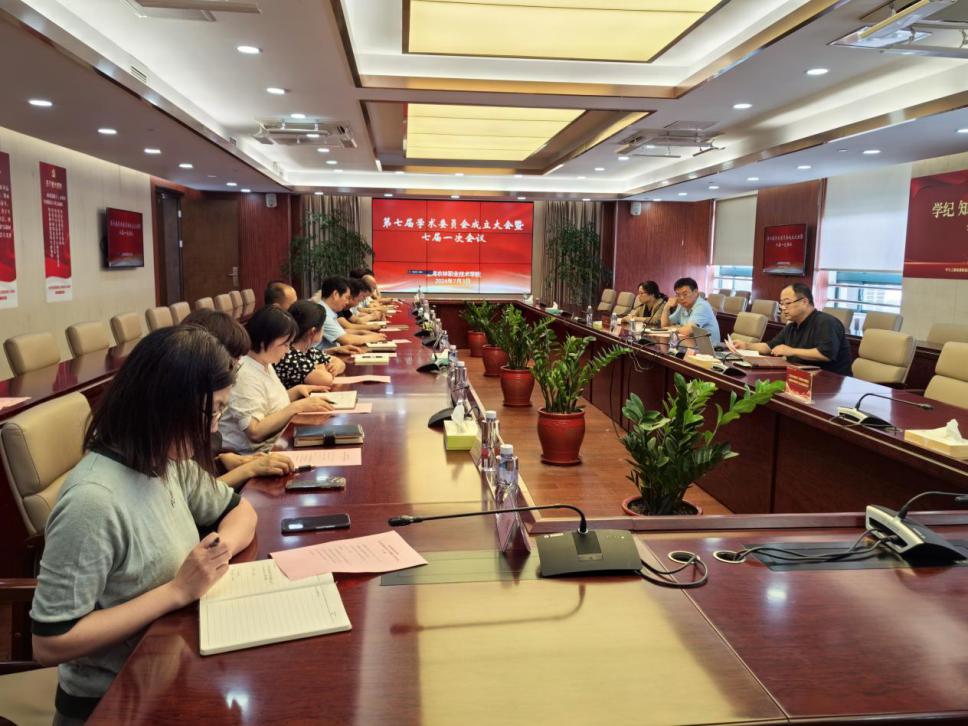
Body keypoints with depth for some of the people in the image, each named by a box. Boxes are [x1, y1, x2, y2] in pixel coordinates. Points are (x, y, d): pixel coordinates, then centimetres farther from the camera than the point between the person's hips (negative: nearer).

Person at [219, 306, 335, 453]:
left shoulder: (265, 364, 7)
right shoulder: (245, 375, -21)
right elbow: (255, 432, -25)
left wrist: (296, 391, 4)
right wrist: (298, 406, -23)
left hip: (276, 443, 9)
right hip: (252, 454, -9)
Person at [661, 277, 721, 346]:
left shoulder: (702, 306, -16)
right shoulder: (682, 306, 8)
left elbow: (687, 331, -27)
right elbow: (664, 325, 15)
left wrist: (676, 328, -6)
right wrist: (667, 307, 0)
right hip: (692, 346, 8)